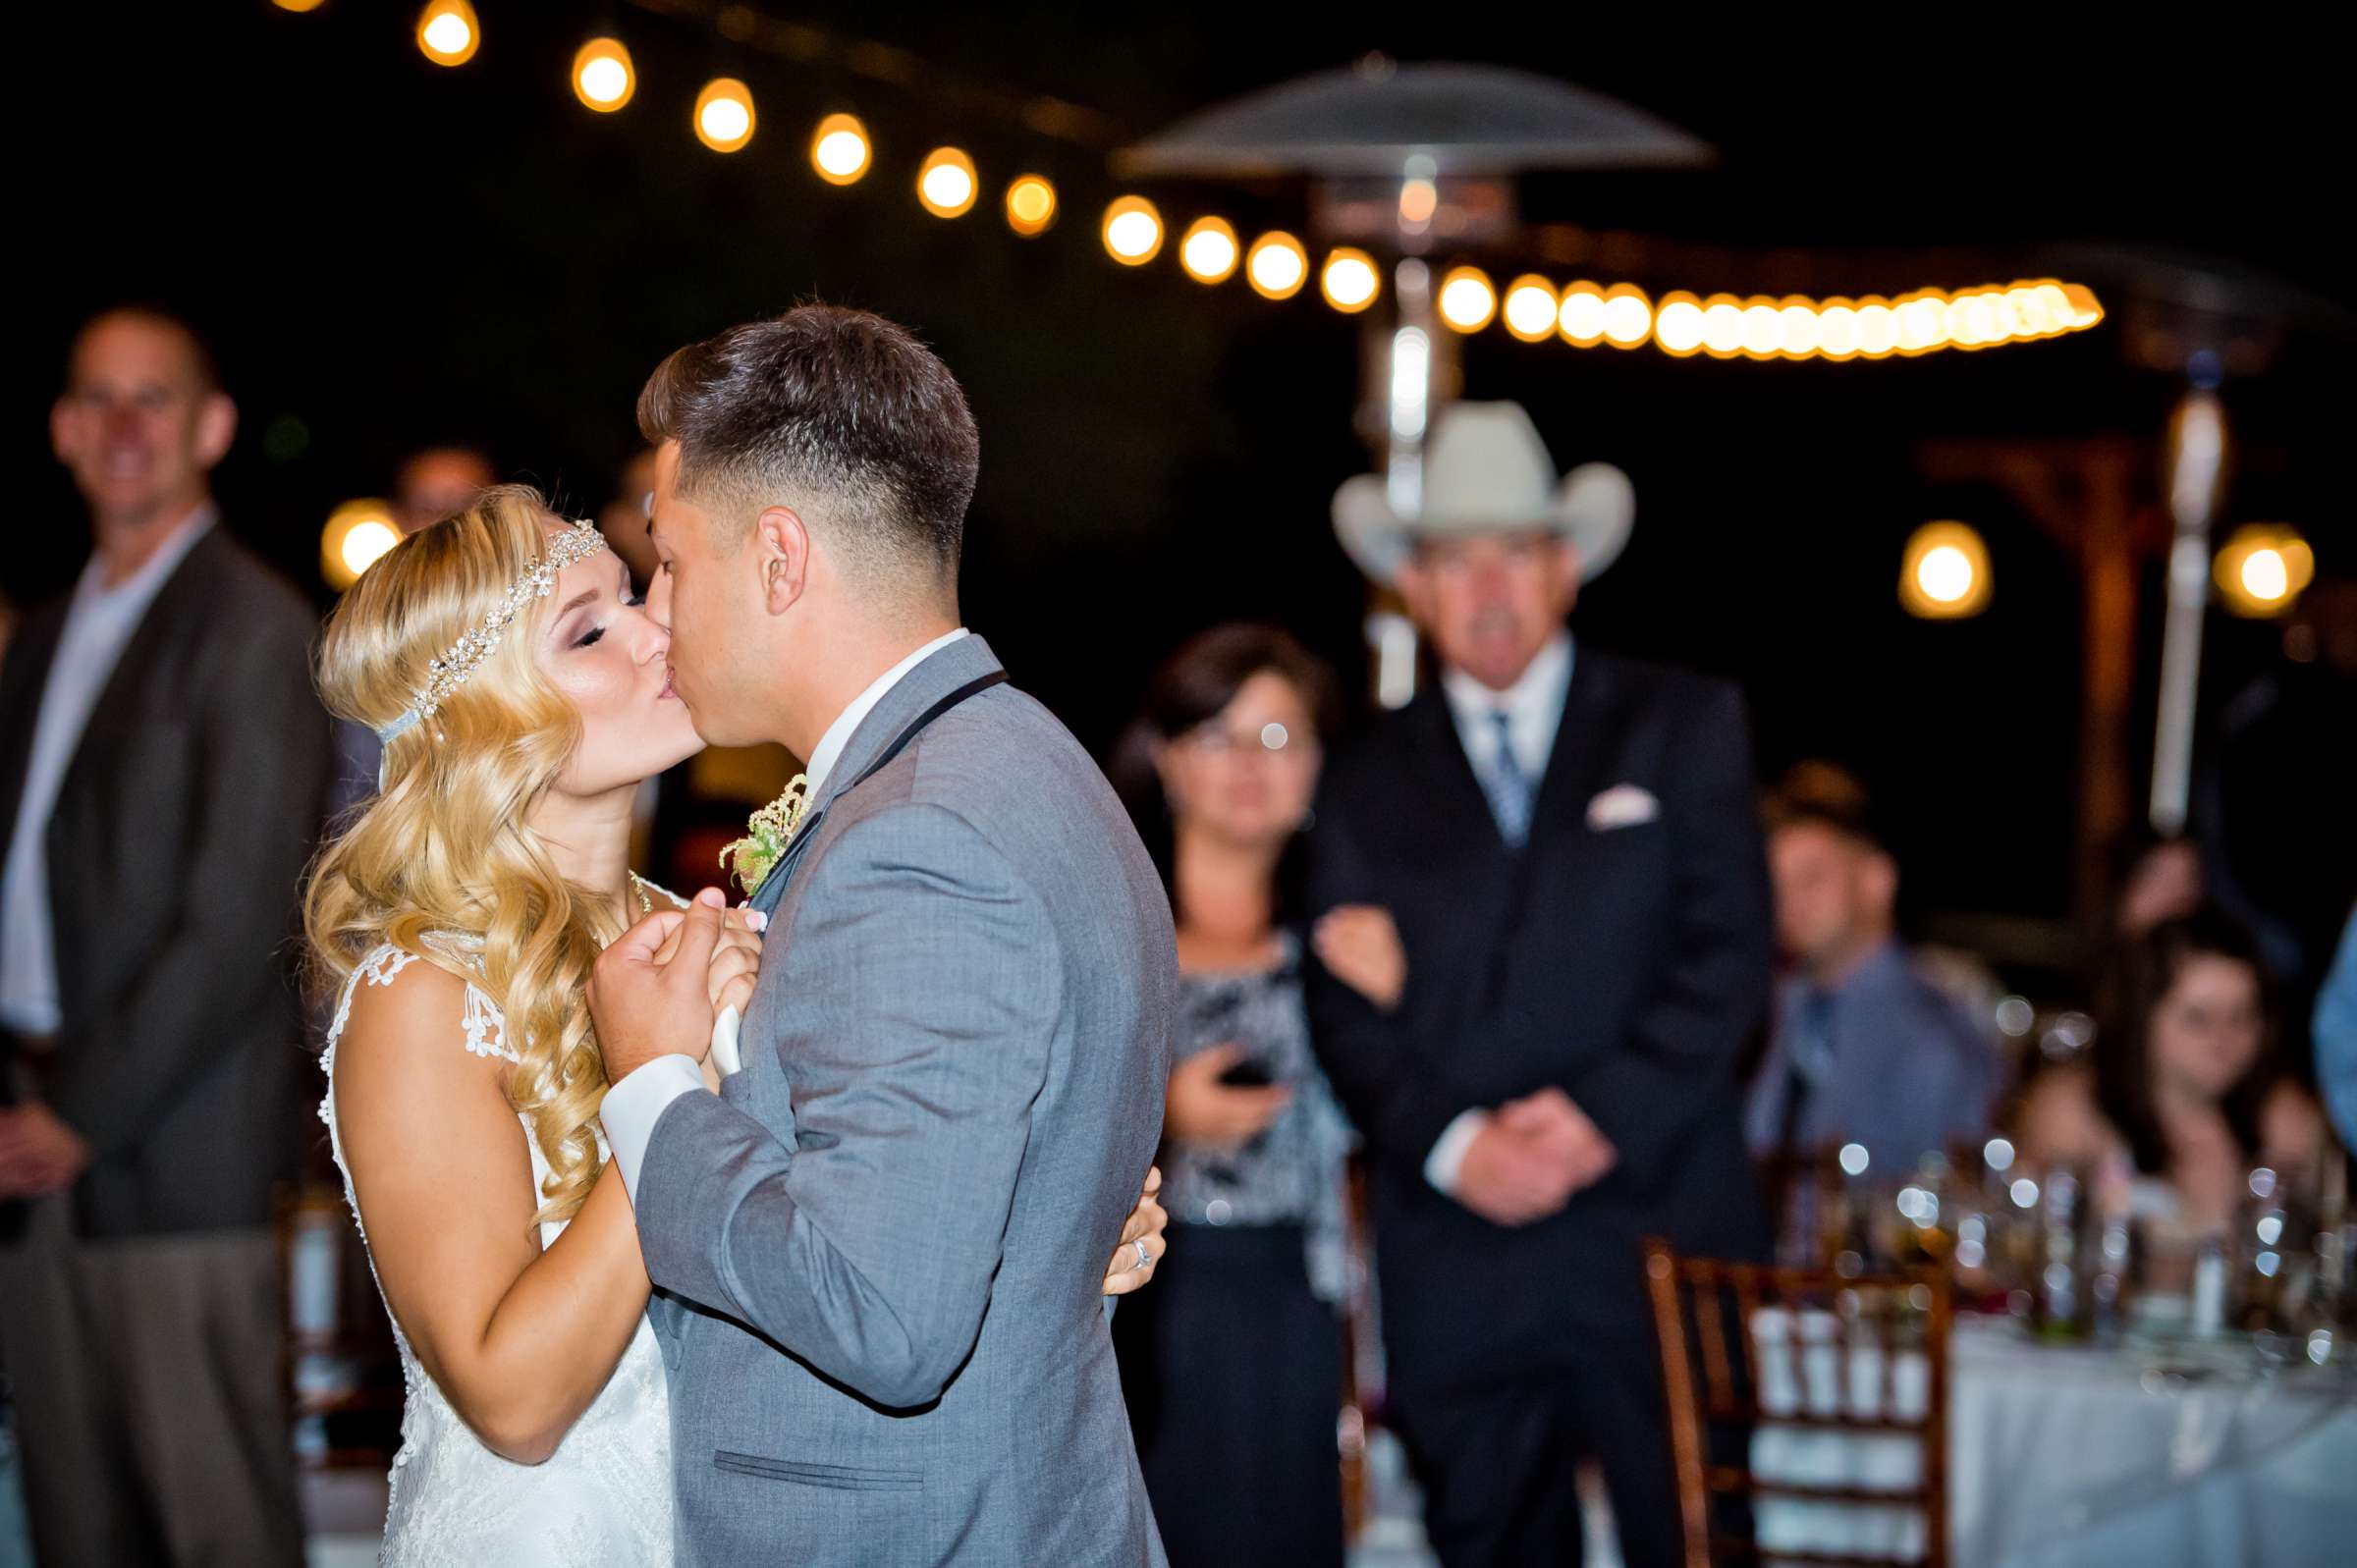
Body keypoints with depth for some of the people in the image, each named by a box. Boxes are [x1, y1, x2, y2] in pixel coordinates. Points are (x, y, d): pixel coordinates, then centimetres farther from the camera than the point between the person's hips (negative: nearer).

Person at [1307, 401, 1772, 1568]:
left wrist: (1604, 1115, -13)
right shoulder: (1368, 782, 12)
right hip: (1455, 1267, 2)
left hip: (1662, 1238, -2)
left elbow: (1729, 949, -2)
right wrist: (1452, 1145, -11)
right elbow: (1347, 1013, 5)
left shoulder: (1684, 725, 7)